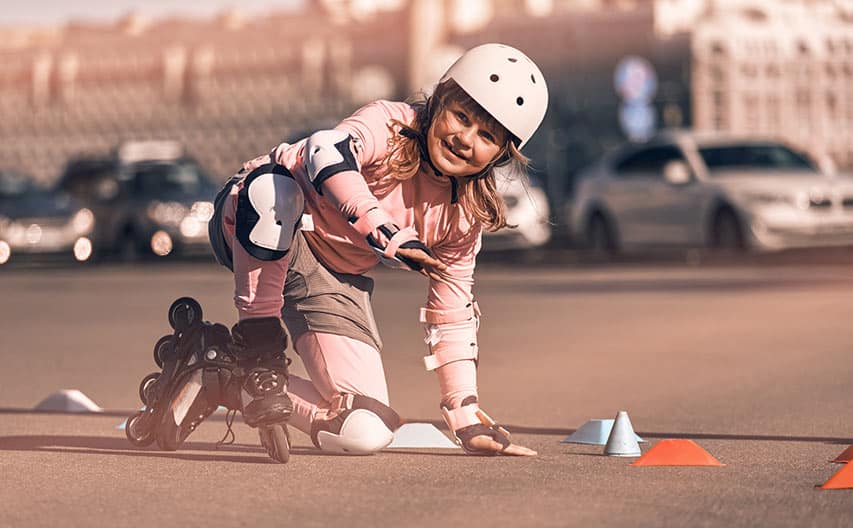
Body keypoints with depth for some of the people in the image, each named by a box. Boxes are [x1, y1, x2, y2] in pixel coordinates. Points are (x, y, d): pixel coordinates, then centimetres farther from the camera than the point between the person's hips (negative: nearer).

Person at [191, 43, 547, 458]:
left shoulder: (464, 215, -4)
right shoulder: (390, 125, -22)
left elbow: (452, 314, 6)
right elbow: (325, 150, -45)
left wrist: (466, 419, 1)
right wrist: (382, 229, -54)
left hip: (333, 281, 5)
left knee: (367, 432, -13)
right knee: (274, 185, -42)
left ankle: (244, 386, 9)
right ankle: (258, 335, -23)